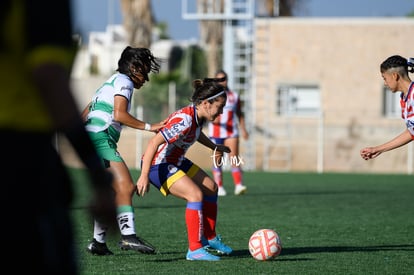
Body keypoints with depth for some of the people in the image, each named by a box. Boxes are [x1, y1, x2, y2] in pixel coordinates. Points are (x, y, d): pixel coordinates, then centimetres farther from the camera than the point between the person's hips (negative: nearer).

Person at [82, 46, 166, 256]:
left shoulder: (109, 83, 29)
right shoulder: (123, 81, 0)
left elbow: (84, 115, 30)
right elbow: (119, 114, -16)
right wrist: (148, 127, -13)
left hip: (90, 141, 10)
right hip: (100, 138, -10)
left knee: (110, 192, 15)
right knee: (125, 187, -19)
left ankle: (98, 242, 17)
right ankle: (128, 236, -31)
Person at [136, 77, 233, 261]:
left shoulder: (198, 116, -2)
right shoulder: (184, 120, -31)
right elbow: (154, 142, -36)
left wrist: (214, 147, 34)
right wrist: (144, 176, -40)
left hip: (176, 161, 10)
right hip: (158, 165, -10)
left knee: (211, 188, 16)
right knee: (195, 194, -23)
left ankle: (210, 239, 30)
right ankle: (195, 250, -18)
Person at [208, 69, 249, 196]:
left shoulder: (234, 96, 10)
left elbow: (239, 114, 16)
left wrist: (243, 129, 6)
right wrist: (212, 118, -22)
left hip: (231, 132, 0)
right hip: (216, 132, 0)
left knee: (234, 158, -13)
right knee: (217, 160, 2)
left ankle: (238, 185, -22)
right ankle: (219, 187, 9)